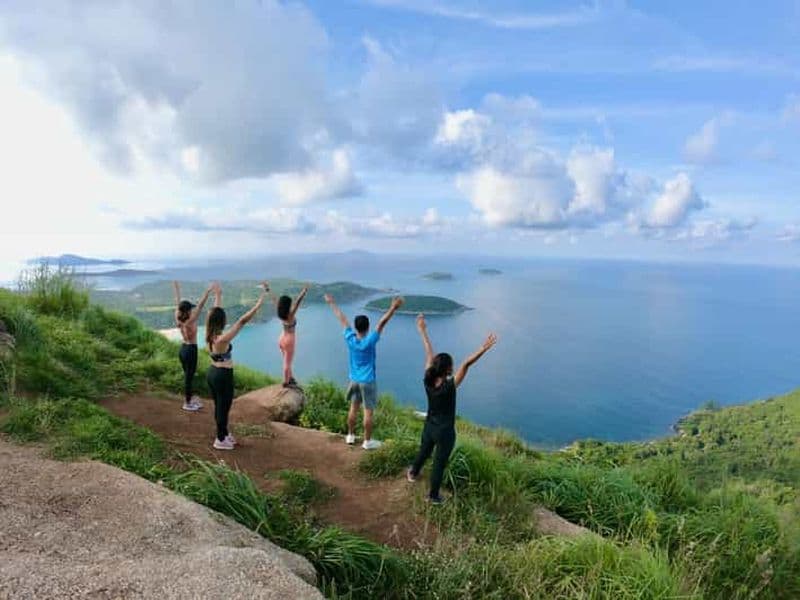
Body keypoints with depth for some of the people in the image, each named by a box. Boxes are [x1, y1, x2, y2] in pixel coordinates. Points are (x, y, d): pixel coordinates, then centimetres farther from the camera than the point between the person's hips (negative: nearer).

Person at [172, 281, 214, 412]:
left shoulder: (178, 320, -3)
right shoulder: (190, 322, -22)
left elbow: (177, 301, 4)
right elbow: (200, 306, -31)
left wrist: (175, 285, 13)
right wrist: (208, 291, -38)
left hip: (183, 348, 8)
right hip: (191, 350, -8)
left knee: (187, 375, 19)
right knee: (189, 376, 3)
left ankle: (189, 398, 32)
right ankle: (187, 403, 14)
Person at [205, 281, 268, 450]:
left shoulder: (209, 334, -5)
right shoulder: (223, 339, -27)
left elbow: (215, 312, 10)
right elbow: (243, 320, -32)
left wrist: (218, 295, 24)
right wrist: (262, 298, -34)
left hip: (212, 373, 8)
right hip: (223, 376, -8)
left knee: (218, 406, 22)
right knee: (223, 407, 8)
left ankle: (223, 434, 39)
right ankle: (220, 440, 23)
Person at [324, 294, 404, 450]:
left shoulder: (350, 338, -11)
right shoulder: (369, 341, -23)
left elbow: (342, 319, -1)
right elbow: (381, 324, -30)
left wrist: (332, 303, 9)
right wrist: (393, 308, -37)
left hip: (354, 380, 5)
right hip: (367, 381, -5)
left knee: (353, 408, 18)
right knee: (368, 411, 5)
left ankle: (350, 435, 32)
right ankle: (367, 441, 15)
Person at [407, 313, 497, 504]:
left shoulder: (428, 381, -16)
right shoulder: (449, 387, -31)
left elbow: (429, 353, -9)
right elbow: (465, 365, -40)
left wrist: (422, 331, 1)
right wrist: (483, 349, -49)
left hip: (429, 427, 6)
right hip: (445, 431, -6)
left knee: (424, 452, 32)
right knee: (439, 464, 13)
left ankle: (412, 473, 59)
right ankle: (433, 496, 31)